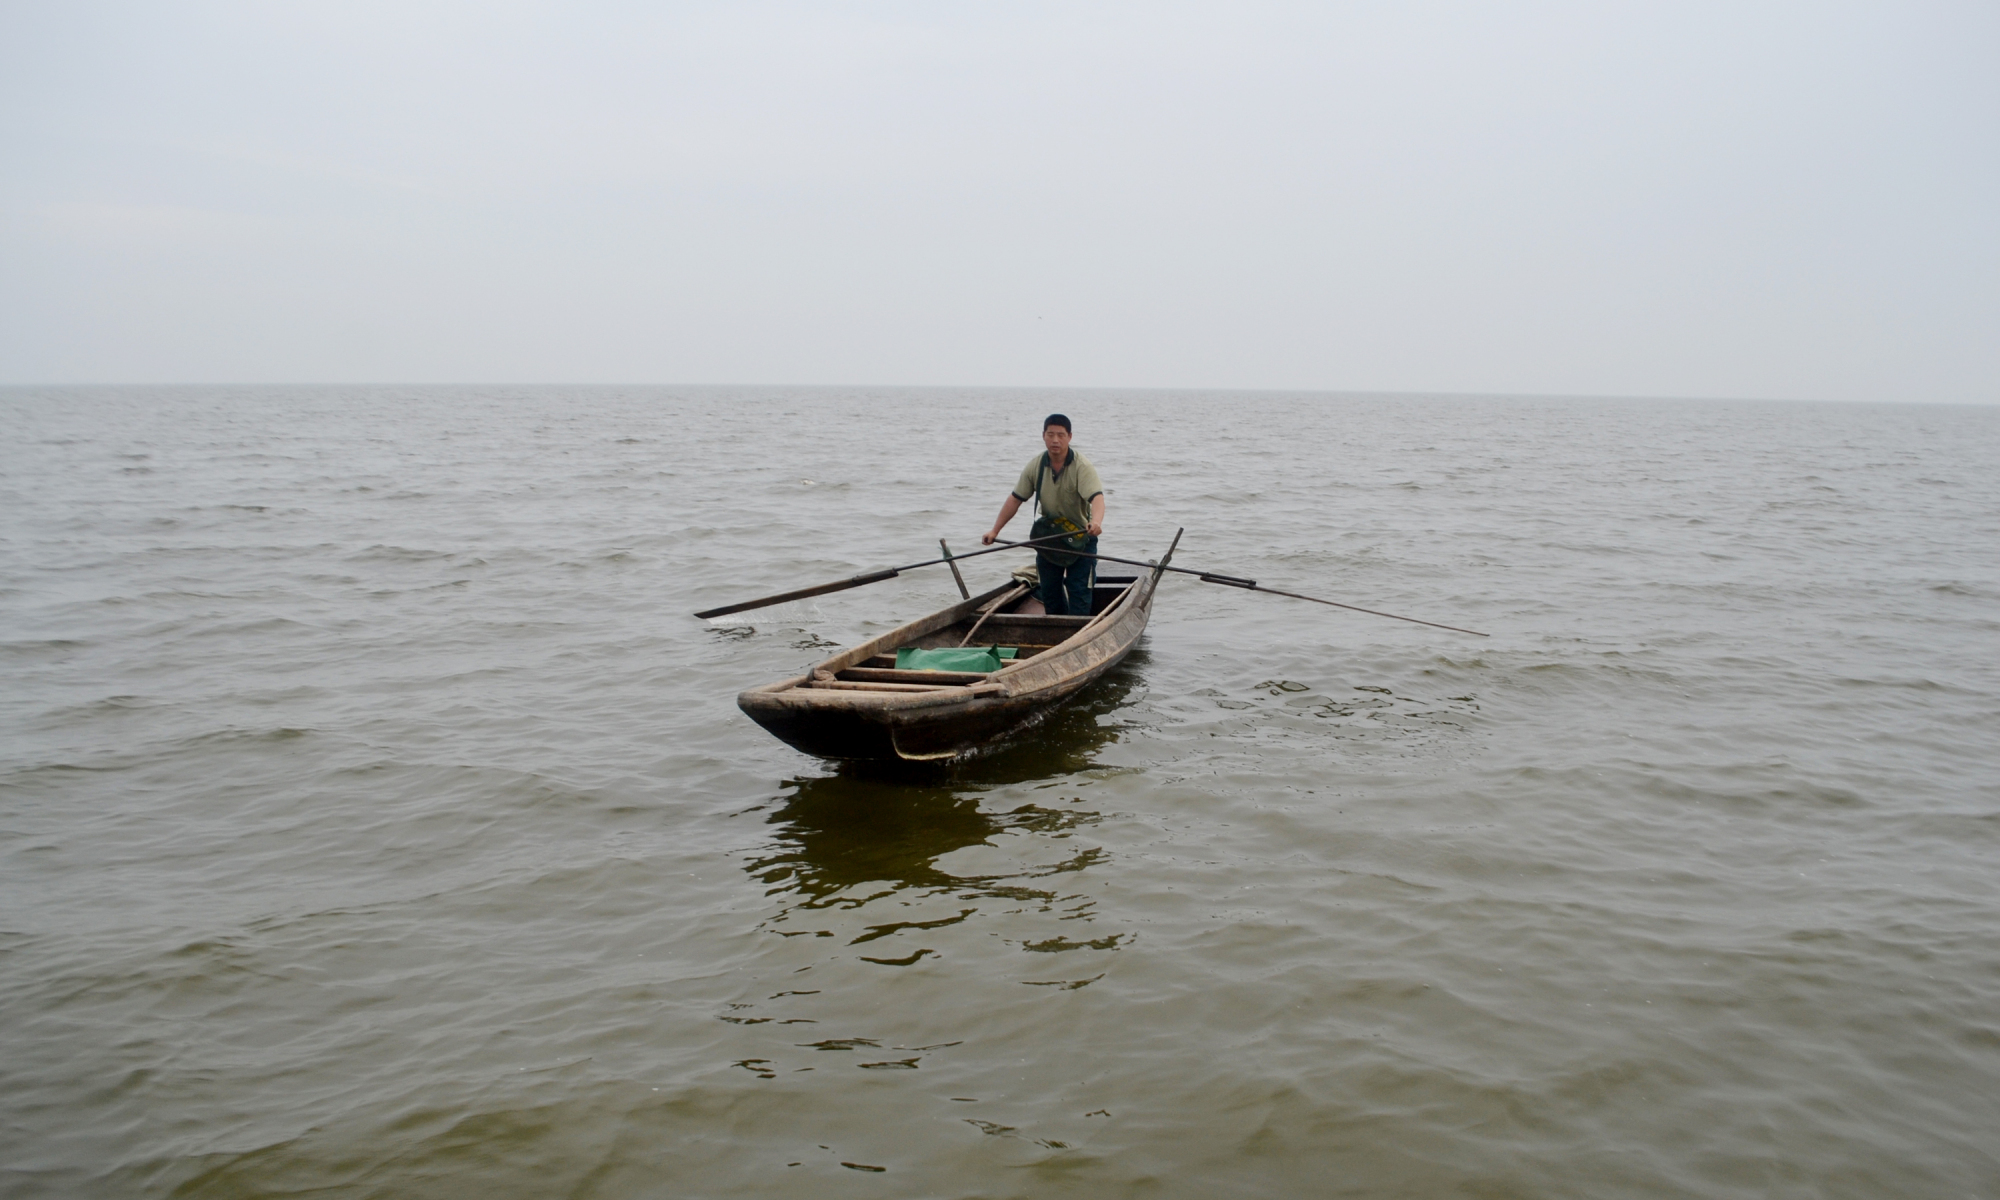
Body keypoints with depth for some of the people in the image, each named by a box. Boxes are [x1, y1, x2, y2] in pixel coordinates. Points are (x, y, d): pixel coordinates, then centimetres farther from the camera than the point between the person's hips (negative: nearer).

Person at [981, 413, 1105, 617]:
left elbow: (1096, 497, -36)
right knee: (1049, 589, 11)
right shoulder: (1035, 466, -7)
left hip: (1081, 536, -5)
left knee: (1078, 590, -7)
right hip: (1048, 535, 5)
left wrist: (1096, 522, -58)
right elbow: (1015, 499, 0)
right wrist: (995, 530, -1)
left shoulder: (1082, 467, -22)